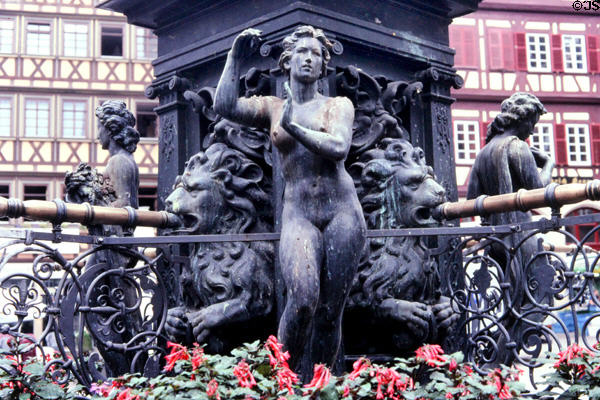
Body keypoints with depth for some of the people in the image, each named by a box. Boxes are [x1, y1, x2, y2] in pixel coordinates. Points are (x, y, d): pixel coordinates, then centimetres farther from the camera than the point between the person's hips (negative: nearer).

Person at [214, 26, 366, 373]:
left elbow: (339, 148, -9)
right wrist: (236, 57, 3)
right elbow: (225, 106, -3)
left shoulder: (338, 105, 10)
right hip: (298, 216, 0)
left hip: (342, 212, 0)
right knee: (303, 299, -24)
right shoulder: (271, 107, 14)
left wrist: (293, 127, -9)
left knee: (330, 312, -1)